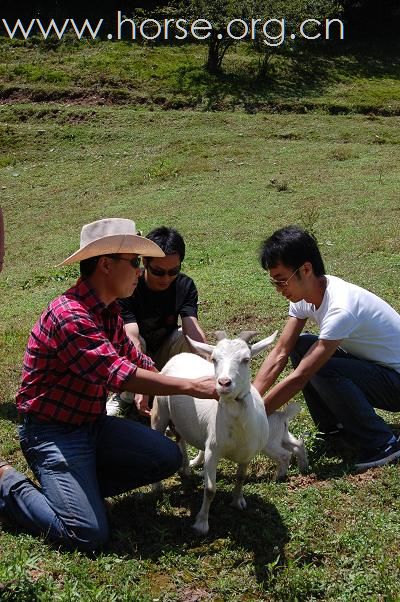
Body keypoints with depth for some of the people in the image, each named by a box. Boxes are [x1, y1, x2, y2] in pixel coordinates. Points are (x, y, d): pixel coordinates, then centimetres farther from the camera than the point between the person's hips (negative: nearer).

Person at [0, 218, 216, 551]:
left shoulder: (108, 309, 4)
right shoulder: (70, 315, -27)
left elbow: (133, 357, 17)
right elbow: (120, 375, -32)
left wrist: (192, 378, 12)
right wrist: (191, 387, -26)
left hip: (93, 423, 9)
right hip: (52, 432, -9)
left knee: (168, 457, 2)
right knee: (89, 534, -17)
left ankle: (77, 486, 8)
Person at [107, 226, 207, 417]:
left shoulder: (185, 286, -15)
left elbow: (193, 327, -29)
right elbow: (132, 339, -38)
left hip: (163, 355, 2)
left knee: (185, 337, -27)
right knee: (130, 342, -35)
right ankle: (124, 396, -8)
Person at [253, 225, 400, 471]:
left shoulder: (340, 308, -33)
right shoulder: (305, 294, -7)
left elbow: (300, 377, -33)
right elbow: (280, 354, -7)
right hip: (367, 362, 8)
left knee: (320, 370, -30)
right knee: (299, 346, -3)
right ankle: (334, 426, 9)